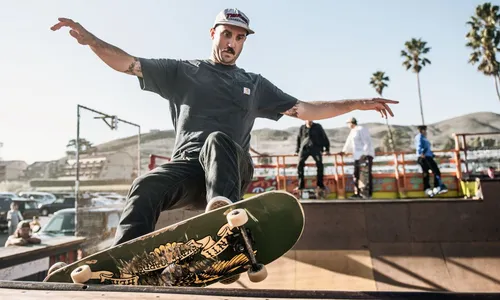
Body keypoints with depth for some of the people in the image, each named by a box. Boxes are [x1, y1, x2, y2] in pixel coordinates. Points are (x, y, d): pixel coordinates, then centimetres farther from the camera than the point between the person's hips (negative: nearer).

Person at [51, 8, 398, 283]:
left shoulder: (255, 85, 23)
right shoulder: (182, 71, 19)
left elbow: (305, 110, 20)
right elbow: (129, 64, 13)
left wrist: (358, 104, 15)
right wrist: (90, 39, -3)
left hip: (232, 168, 0)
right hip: (187, 167, 0)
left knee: (218, 141, -33)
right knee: (146, 186, -31)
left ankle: (224, 206, -59)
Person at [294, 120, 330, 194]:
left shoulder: (318, 127, 8)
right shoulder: (302, 128, 12)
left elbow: (324, 137, 11)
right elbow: (298, 139, 21)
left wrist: (327, 149, 6)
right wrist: (297, 150, 18)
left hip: (316, 148, -1)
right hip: (304, 148, 2)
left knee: (319, 165, -16)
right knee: (300, 165, -9)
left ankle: (320, 185, -6)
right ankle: (300, 185, 0)